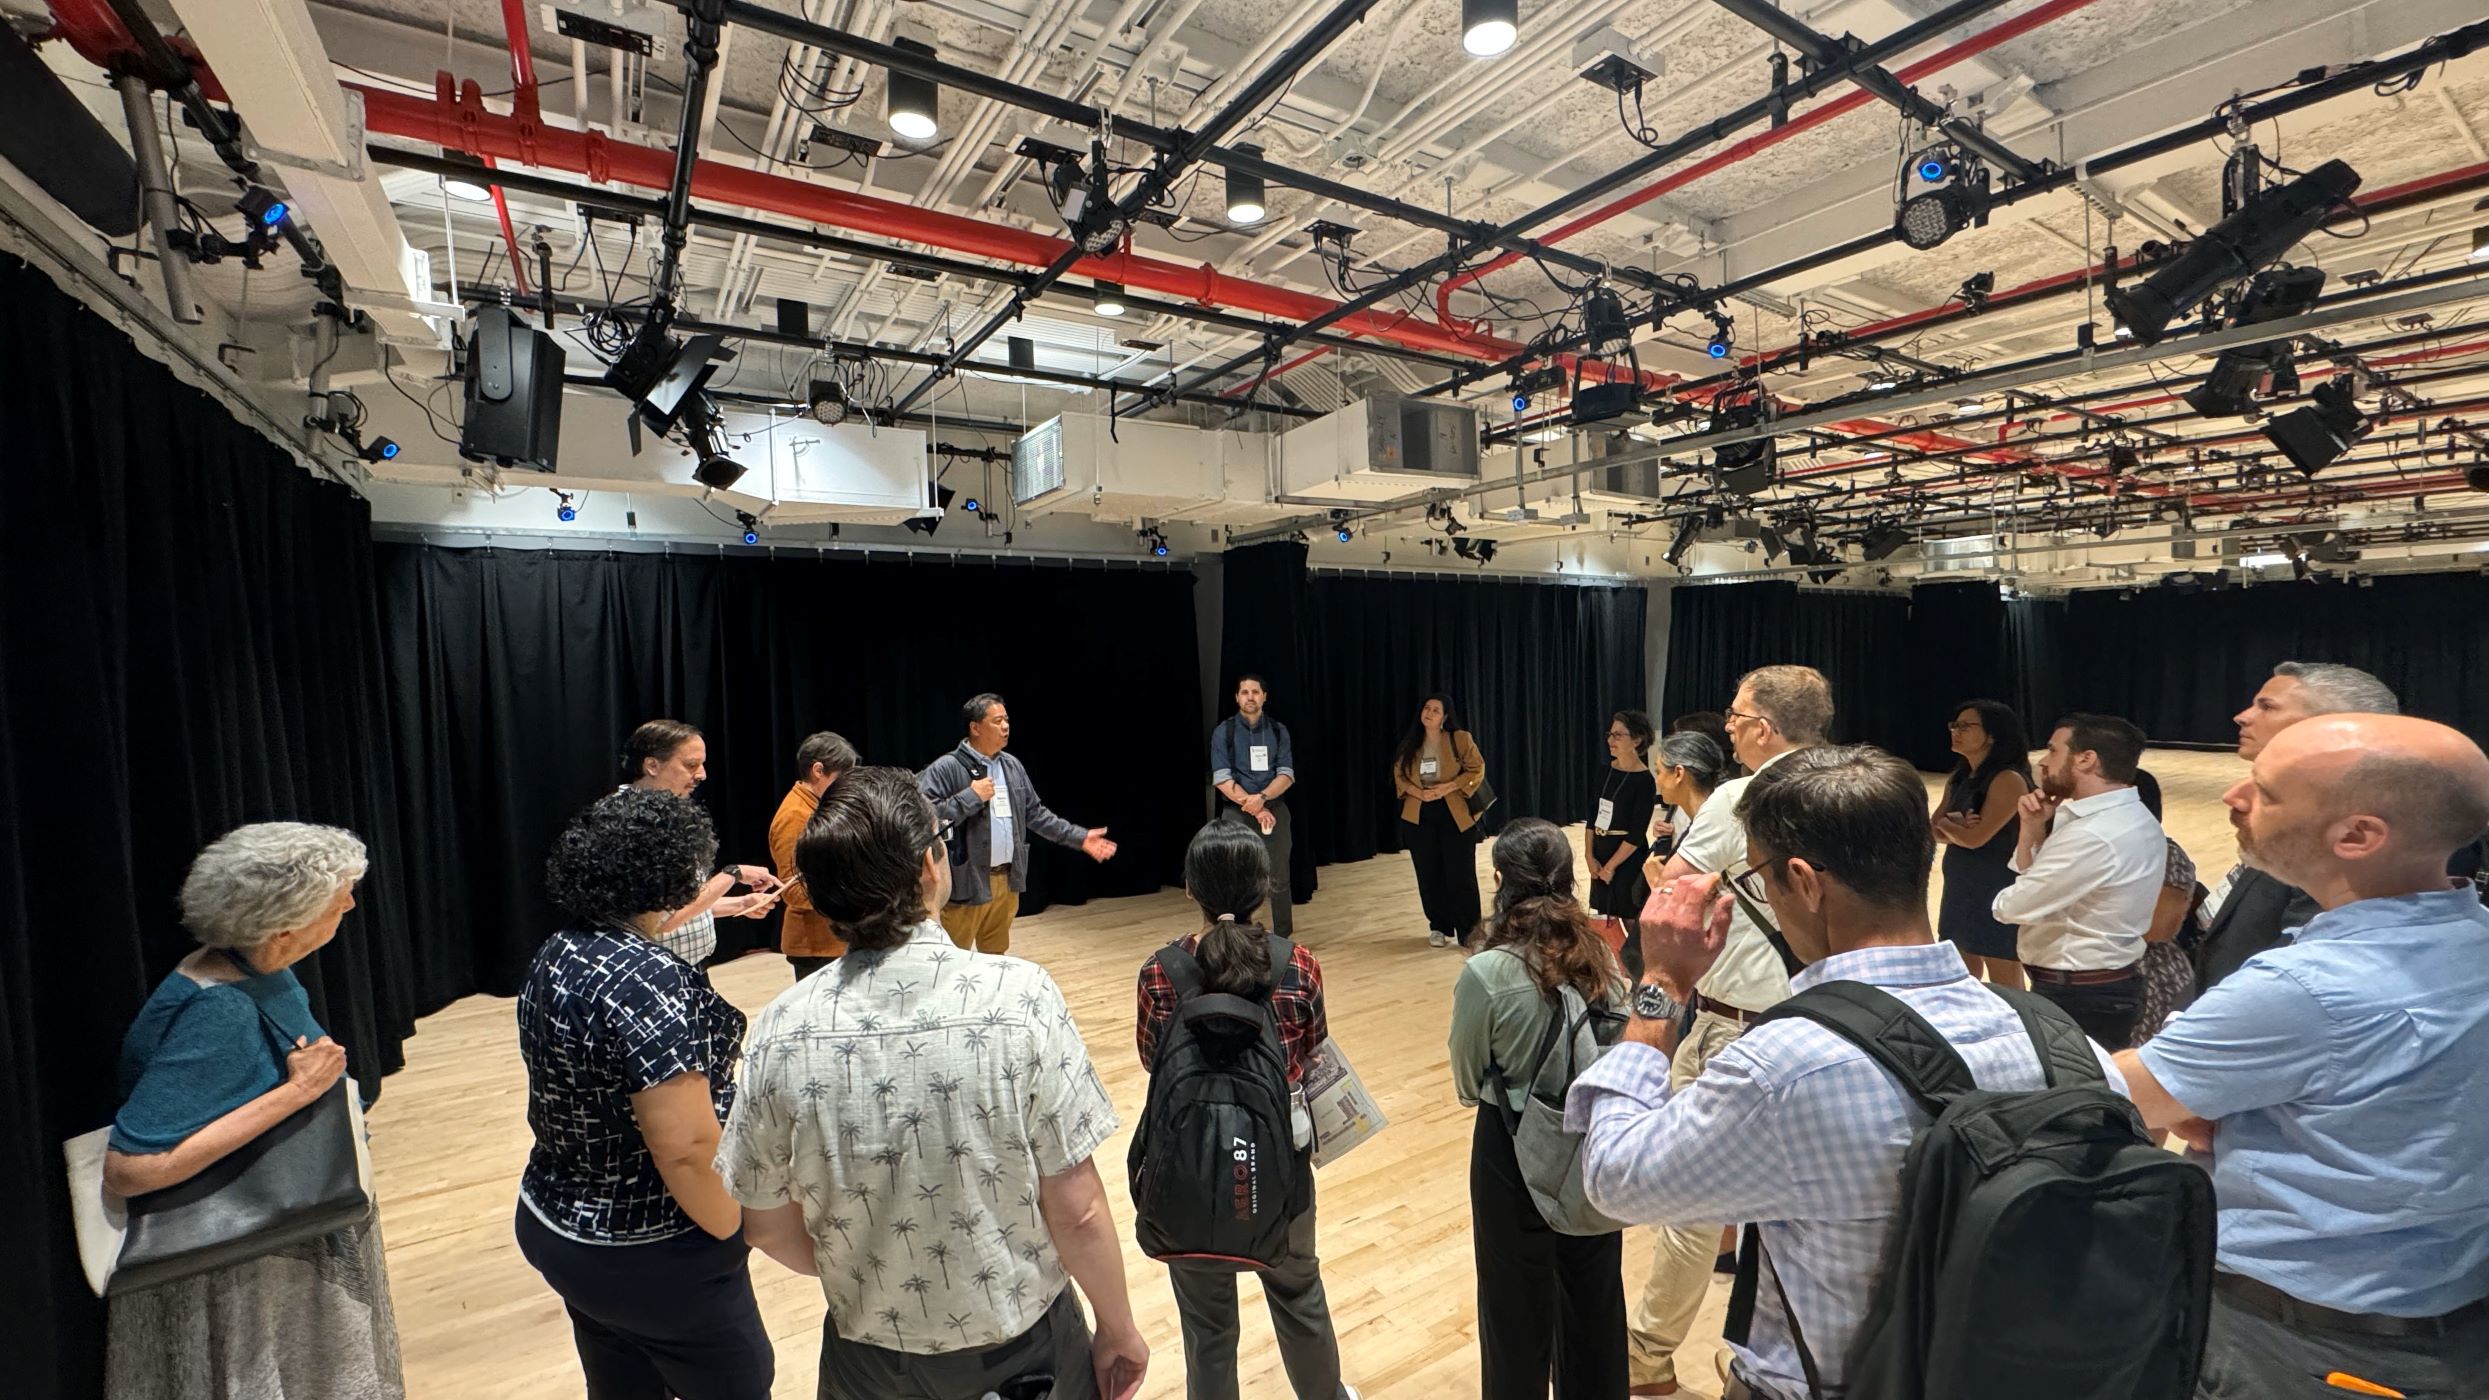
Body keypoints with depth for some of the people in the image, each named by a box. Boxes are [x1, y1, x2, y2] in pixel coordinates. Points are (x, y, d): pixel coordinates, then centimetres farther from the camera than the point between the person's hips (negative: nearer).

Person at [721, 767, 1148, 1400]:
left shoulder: (784, 1028, -16)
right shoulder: (1020, 997, -25)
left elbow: (767, 1227, -3)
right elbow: (1077, 1211, -19)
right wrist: (1120, 1330, -2)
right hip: (1023, 1346, -1)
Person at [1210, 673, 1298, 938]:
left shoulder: (1278, 731, 4)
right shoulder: (1223, 732, -1)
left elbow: (1287, 774, -2)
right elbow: (1221, 779, -8)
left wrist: (1262, 798, -20)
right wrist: (1253, 806, -15)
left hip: (1274, 810, 2)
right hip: (1236, 814, -1)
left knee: (1279, 880, 6)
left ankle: (1283, 938, 19)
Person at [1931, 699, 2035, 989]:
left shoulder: (2009, 780, -16)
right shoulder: (1959, 778, 9)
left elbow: (1975, 838, -20)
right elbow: (1934, 831, 4)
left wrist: (1946, 823, -2)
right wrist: (1957, 825, -17)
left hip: (1997, 891, -8)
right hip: (1960, 888, 8)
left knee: (2006, 987, 3)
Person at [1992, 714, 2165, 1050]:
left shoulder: (2094, 835, -26)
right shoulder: (2130, 819, 8)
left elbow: (2010, 907, -21)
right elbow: (2036, 880, 9)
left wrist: (2003, 901, 2)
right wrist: (2033, 829, -7)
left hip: (2076, 995, -10)